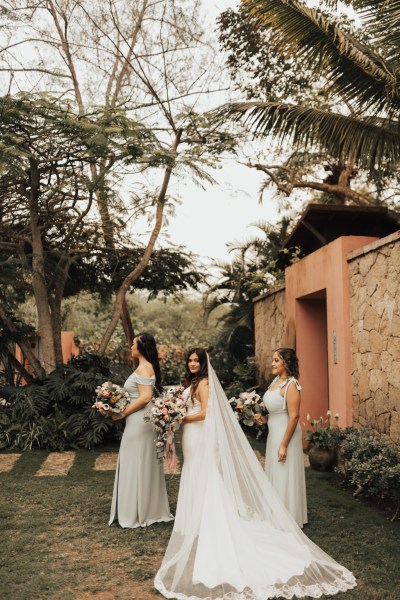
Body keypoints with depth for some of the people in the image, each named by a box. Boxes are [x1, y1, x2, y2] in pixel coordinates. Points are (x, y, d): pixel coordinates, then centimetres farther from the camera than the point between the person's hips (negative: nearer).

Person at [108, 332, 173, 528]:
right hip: (143, 419, 10)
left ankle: (137, 513, 9)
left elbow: (145, 397, -23)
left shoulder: (143, 368, -15)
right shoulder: (149, 367, 14)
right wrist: (124, 407, 11)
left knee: (136, 465, -1)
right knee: (145, 465, 14)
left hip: (139, 421, -10)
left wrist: (122, 413, -17)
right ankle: (150, 510, 23)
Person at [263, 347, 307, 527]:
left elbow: (294, 417, -22)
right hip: (273, 434, 9)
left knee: (285, 477, 2)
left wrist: (284, 445, -22)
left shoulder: (291, 385, -18)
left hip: (286, 434, -9)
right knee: (275, 475, 16)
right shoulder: (276, 381, 8)